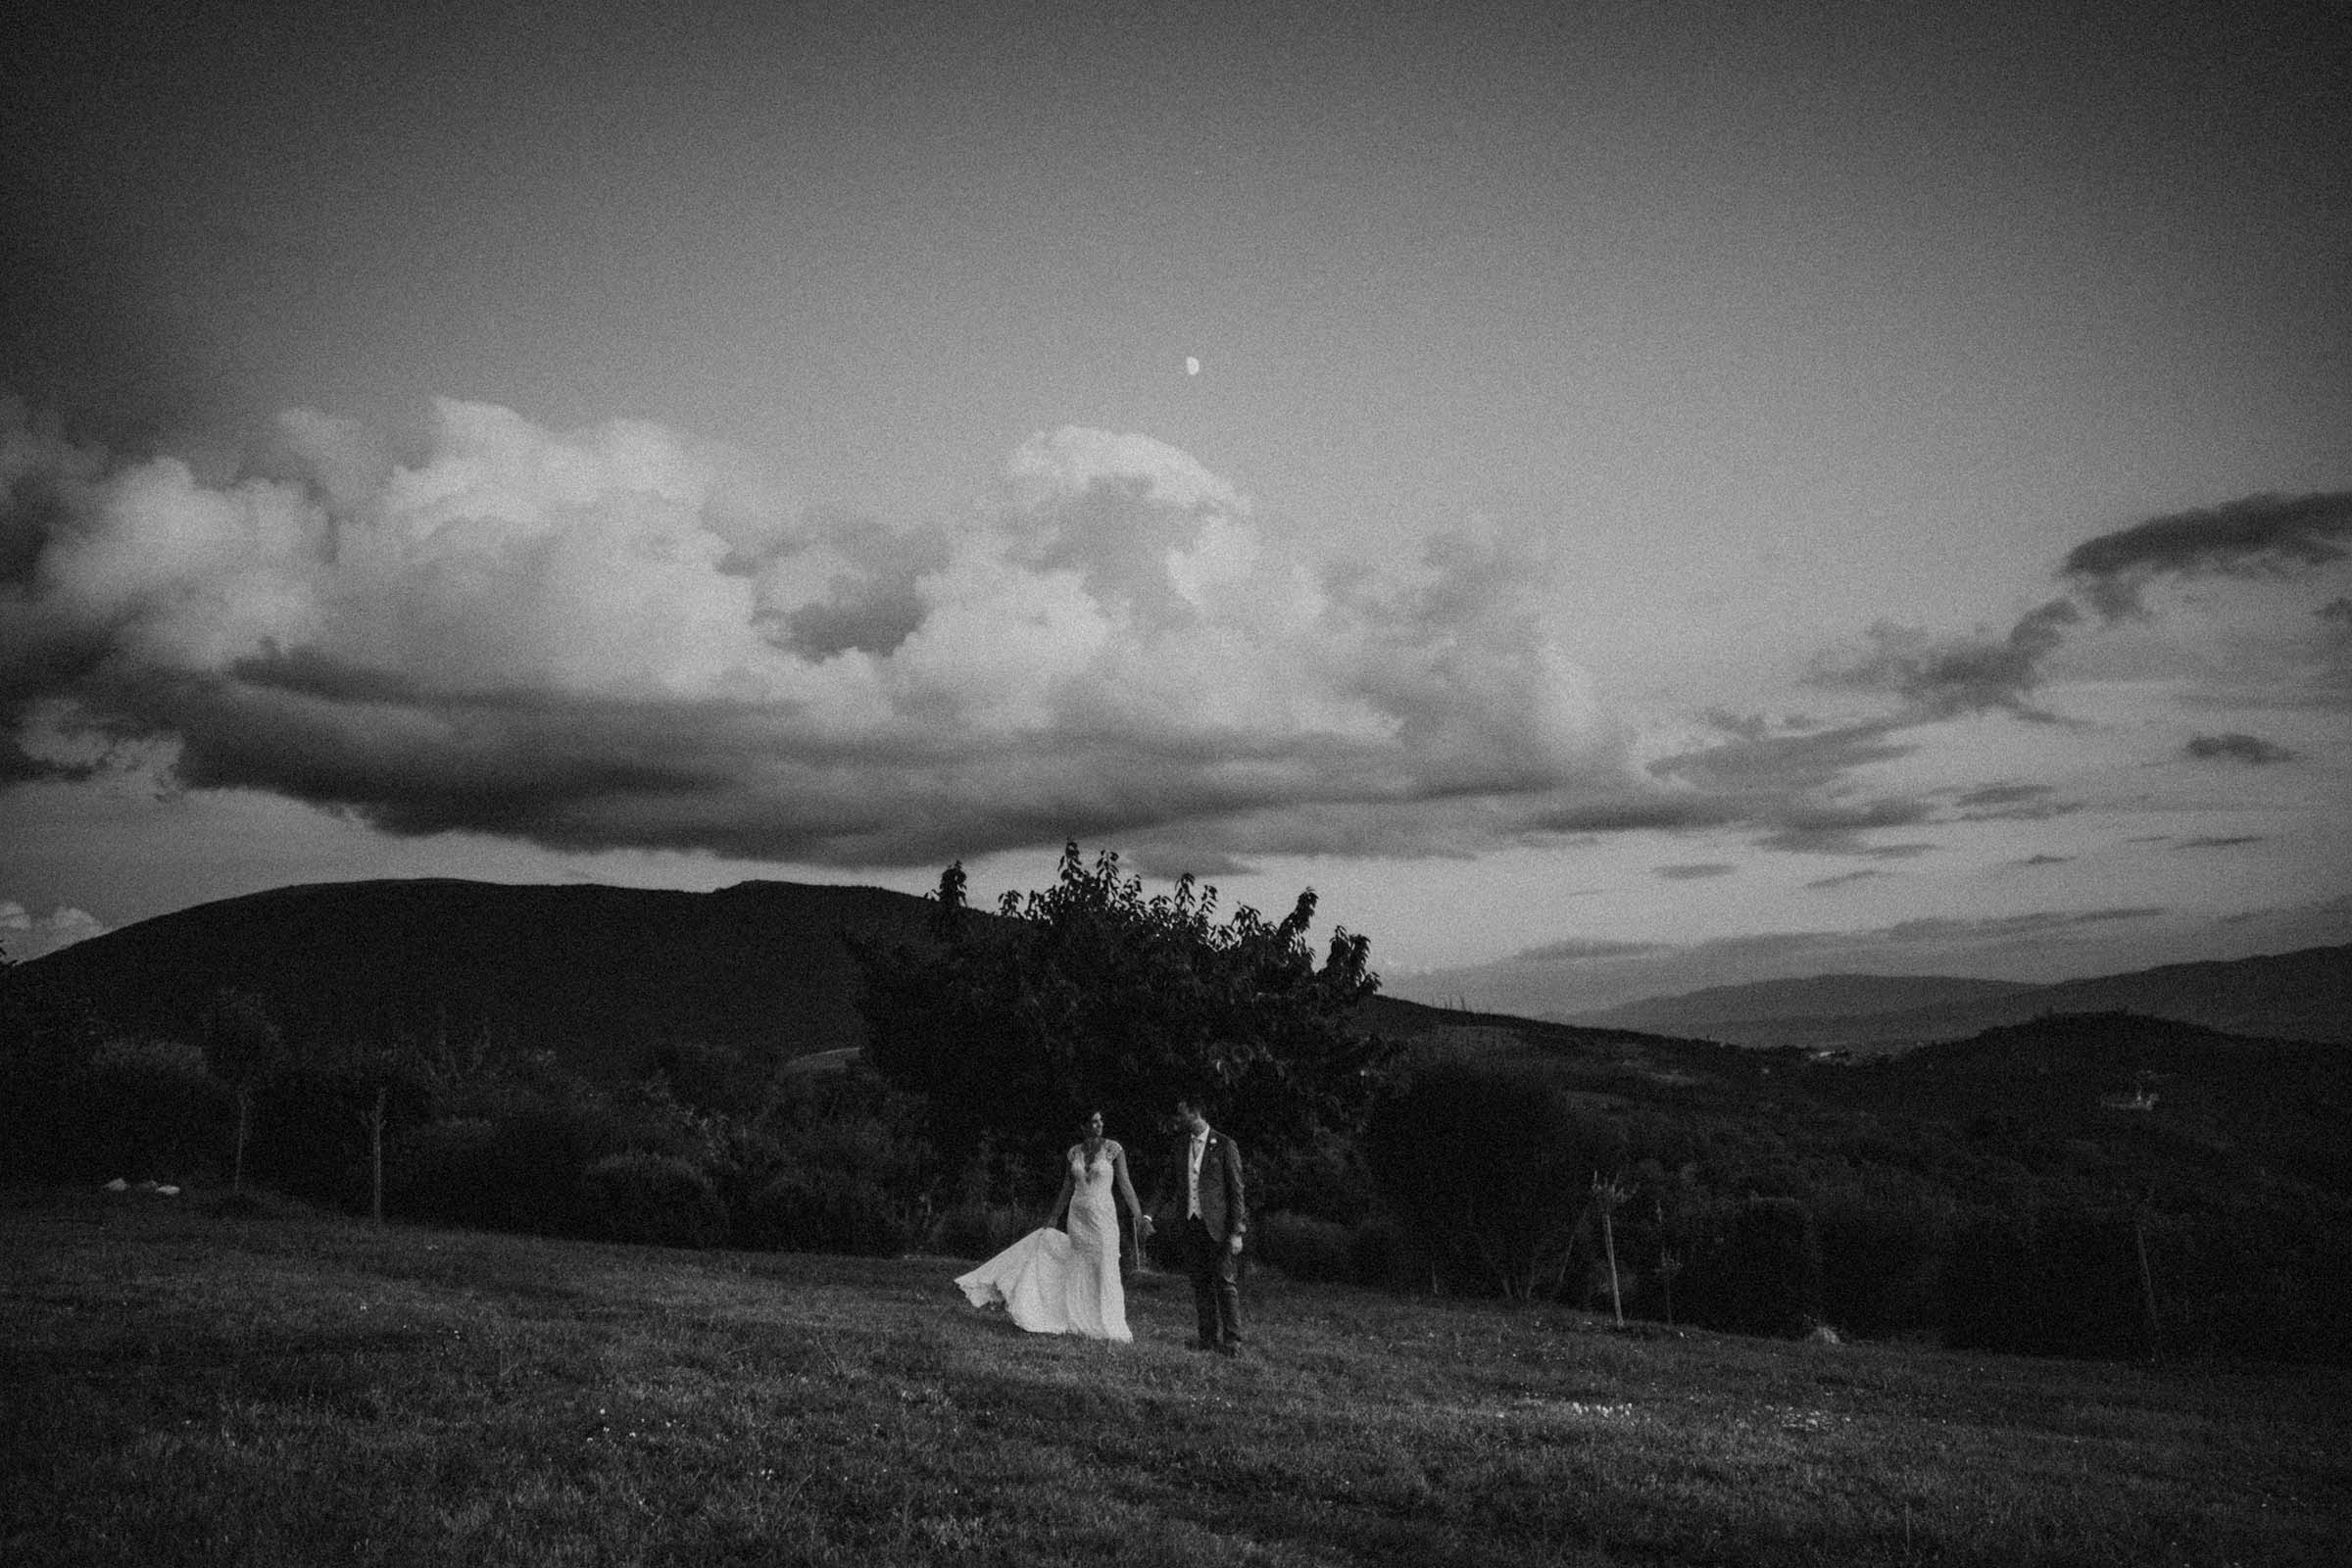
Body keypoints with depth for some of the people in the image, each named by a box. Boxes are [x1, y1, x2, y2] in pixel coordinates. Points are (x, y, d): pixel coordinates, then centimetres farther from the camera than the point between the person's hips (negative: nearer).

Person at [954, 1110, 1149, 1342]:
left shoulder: (1113, 1149, -6)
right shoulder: (1074, 1152, 7)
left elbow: (1125, 1185, -6)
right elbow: (1067, 1189, 15)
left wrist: (1140, 1218, -11)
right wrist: (1052, 1218, 18)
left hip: (1103, 1216, -4)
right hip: (1077, 1215, 4)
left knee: (1105, 1270, -6)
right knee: (1078, 1270, 7)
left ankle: (1112, 1329, 2)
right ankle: (1081, 1324, 16)